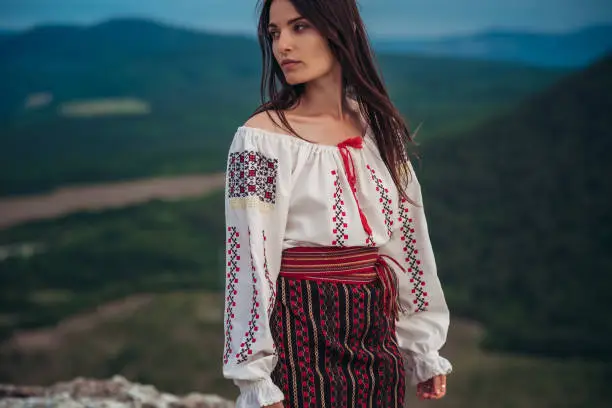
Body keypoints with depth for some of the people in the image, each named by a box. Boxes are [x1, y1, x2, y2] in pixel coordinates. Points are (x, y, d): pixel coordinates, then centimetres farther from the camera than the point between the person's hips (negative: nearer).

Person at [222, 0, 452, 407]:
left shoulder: (377, 126, 6)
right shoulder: (262, 138, -10)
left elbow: (407, 239, 10)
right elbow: (249, 263, -12)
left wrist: (425, 349, 10)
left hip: (376, 337, 5)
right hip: (304, 333, -5)